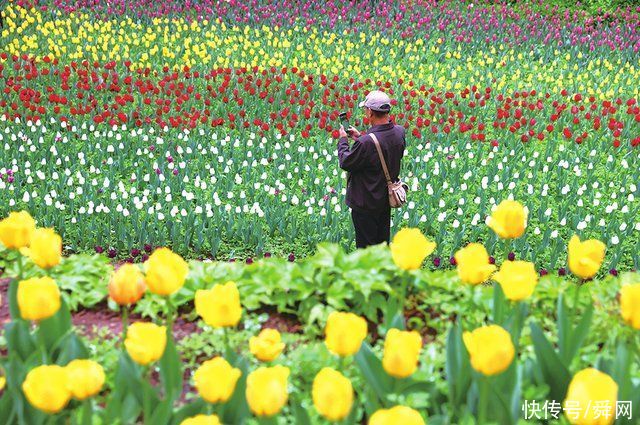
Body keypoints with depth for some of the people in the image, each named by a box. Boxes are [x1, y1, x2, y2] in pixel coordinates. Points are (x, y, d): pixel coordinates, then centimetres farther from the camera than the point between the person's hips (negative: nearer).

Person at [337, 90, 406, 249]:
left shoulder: (366, 142, -33)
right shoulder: (399, 132, -10)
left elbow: (345, 163, -17)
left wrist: (343, 140, -2)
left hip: (366, 204, -7)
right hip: (387, 200, 7)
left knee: (366, 245, 10)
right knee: (383, 242, 24)